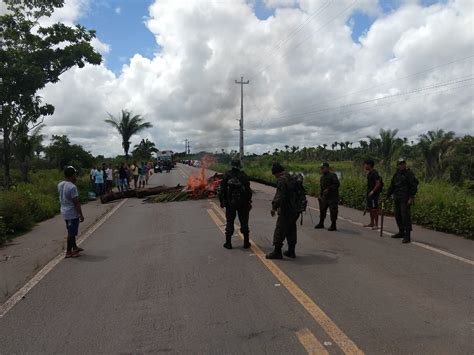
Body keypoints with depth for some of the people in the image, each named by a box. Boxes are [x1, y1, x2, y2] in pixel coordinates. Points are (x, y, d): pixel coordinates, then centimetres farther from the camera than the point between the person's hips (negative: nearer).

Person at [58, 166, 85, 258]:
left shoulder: (60, 185, 3)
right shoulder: (72, 187, -24)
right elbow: (76, 202, -23)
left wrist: (73, 181, 8)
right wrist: (81, 215, -15)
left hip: (65, 211, 9)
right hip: (72, 213, -9)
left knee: (72, 231, 21)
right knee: (71, 233, 2)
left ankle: (74, 247, 34)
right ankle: (69, 252, 11)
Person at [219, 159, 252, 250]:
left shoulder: (226, 175, -4)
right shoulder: (244, 176, -6)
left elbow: (222, 190, -3)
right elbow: (248, 190, -5)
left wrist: (222, 201, 5)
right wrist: (248, 201, 5)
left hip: (230, 203, 0)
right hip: (242, 203, 0)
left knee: (229, 223, 8)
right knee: (244, 222, 10)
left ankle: (228, 243, 10)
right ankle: (246, 242, 15)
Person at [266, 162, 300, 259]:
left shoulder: (281, 180, -15)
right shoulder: (292, 178, 13)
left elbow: (280, 196, -24)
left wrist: (274, 207, -19)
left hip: (286, 210, -9)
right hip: (295, 209, 9)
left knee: (279, 230, 0)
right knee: (291, 230, 17)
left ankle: (277, 252, 5)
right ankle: (291, 251, 24)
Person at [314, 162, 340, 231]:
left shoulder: (333, 175, -12)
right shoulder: (322, 177, 12)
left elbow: (337, 184, -20)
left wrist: (329, 189, -26)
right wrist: (320, 195, 13)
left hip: (333, 197, -8)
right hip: (324, 197, 8)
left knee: (333, 211, -4)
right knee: (322, 210, 14)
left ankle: (333, 226, 6)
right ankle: (321, 223, 27)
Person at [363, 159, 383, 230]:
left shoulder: (374, 173, -16)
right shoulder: (369, 173, 13)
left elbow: (378, 183, -21)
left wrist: (373, 191, -21)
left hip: (374, 193, -10)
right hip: (369, 193, 10)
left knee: (374, 209, -6)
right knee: (369, 208, 15)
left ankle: (376, 225, -1)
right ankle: (372, 223, 25)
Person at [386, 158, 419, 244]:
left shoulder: (409, 174, -7)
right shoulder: (396, 175, 14)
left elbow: (414, 186, -12)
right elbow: (392, 186, 19)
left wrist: (411, 198, -18)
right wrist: (387, 196, 15)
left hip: (405, 200, -7)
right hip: (397, 199, 7)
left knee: (406, 217, -9)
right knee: (398, 216, 13)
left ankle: (407, 236, -4)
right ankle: (401, 232, 27)